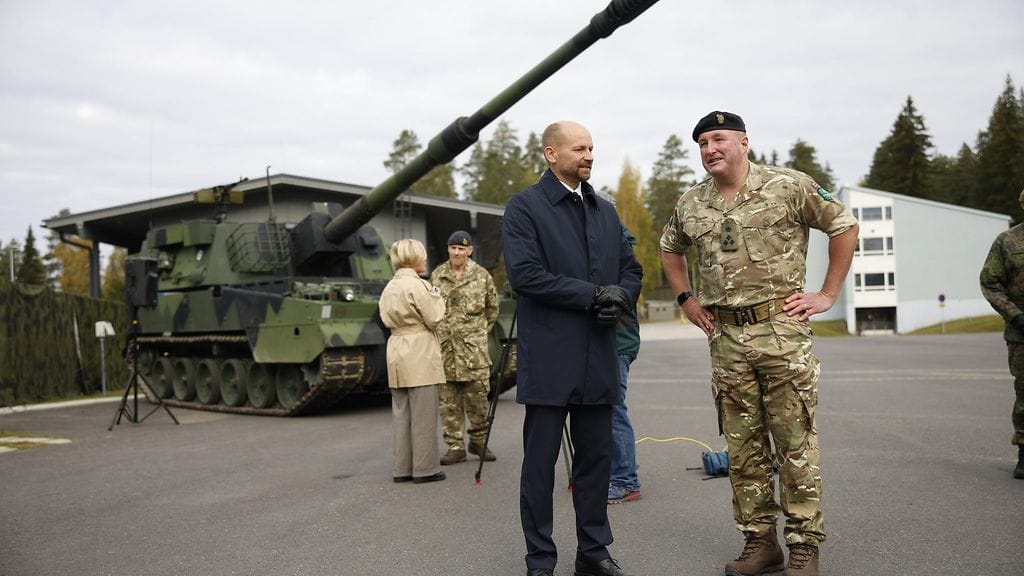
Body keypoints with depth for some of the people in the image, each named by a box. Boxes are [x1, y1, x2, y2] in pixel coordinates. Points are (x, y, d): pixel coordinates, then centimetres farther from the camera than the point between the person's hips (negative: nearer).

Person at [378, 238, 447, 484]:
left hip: (396, 352, 8)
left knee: (401, 413, 11)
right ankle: (424, 468, 5)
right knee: (423, 414, 0)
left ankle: (402, 468, 17)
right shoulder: (417, 285, -13)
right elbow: (434, 319, -13)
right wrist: (436, 296, 2)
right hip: (419, 355, -8)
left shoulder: (389, 287, 11)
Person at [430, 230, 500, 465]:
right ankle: (455, 446, 12)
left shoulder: (482, 275, 3)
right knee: (449, 401, 4)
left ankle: (479, 441, 20)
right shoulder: (437, 275, 8)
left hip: (473, 348, -2)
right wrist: (437, 331, 13)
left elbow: (492, 308, 13)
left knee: (477, 397, 2)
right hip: (444, 348, 2)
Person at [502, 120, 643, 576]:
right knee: (540, 463, 4)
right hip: (548, 359, -5)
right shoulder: (524, 206, -3)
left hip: (598, 361, 6)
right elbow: (524, 273, -16)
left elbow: (631, 269, 16)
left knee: (596, 458, 12)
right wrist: (593, 295, -15)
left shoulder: (605, 211, 16)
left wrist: (620, 298, -7)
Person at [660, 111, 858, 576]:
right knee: (743, 447, 9)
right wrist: (686, 299, 16)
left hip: (782, 329, -4)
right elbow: (669, 249, 27)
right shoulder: (690, 204, 10)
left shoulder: (788, 186, -3)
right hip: (725, 338, 4)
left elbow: (844, 226, 3)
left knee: (795, 442, 0)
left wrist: (827, 294, 0)